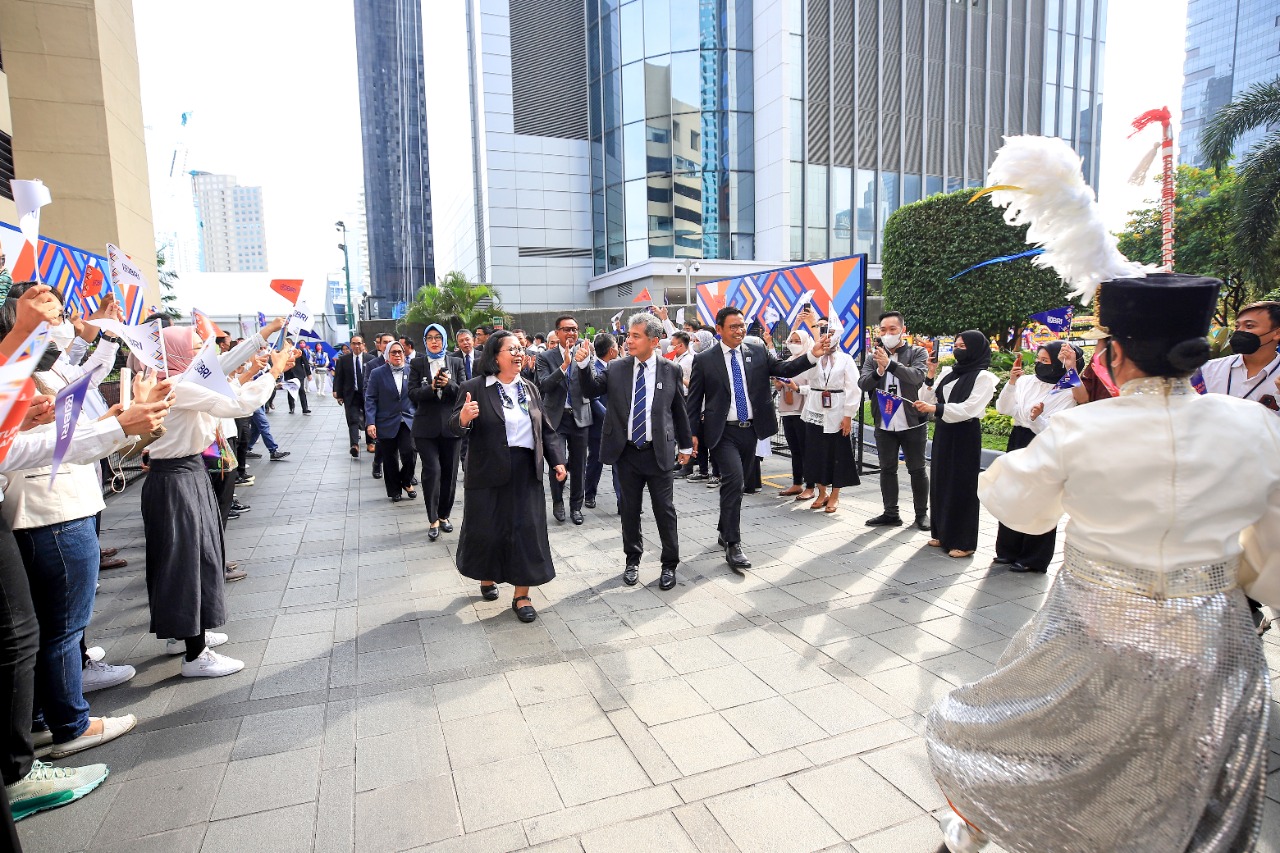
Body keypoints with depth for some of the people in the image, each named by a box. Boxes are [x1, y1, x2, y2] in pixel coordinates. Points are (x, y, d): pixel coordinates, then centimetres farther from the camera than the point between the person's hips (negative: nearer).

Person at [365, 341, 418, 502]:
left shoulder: (411, 371, 4)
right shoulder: (377, 373, 0)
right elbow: (370, 399, -2)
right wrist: (370, 422, -11)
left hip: (407, 421, 1)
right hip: (387, 423, 0)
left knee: (408, 453, -12)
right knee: (390, 459, 7)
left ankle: (407, 482, 15)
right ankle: (394, 491, 23)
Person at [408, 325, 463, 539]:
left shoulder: (455, 363, 7)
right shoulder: (417, 364, 4)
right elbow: (413, 394, -5)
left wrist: (449, 384, -18)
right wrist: (432, 387, -22)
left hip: (450, 425, 2)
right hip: (426, 426, -2)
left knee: (449, 472, 7)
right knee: (432, 470, -10)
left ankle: (444, 515, 23)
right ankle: (433, 520, 2)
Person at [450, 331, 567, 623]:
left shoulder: (530, 388, 10)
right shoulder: (474, 389, -5)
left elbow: (546, 429, 12)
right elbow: (455, 428, -8)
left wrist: (557, 459, 3)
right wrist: (463, 418, -30)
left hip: (527, 472, 3)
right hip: (489, 473, -3)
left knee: (528, 530, 1)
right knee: (488, 529, 9)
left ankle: (521, 595, 13)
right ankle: (487, 578, 38)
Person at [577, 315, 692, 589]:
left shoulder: (671, 371, -1)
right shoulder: (617, 368, 2)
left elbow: (680, 410, 7)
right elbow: (592, 389, 0)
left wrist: (685, 445, 12)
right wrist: (584, 364, -17)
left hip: (659, 453, -1)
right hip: (626, 453, 2)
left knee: (665, 510, 5)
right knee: (629, 510, 13)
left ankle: (669, 565, 21)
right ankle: (632, 559, 31)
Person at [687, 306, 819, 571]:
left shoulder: (758, 353, 6)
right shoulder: (704, 360, -2)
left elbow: (785, 369, -5)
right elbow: (694, 400, -1)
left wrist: (812, 356, -20)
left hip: (750, 430, 4)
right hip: (723, 432, -4)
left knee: (735, 484, 16)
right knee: (734, 480, -19)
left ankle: (725, 531, 36)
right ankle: (733, 545, -12)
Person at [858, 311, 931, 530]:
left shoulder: (918, 353, -2)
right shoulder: (874, 357, 5)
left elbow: (918, 376, -21)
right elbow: (863, 383, -6)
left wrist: (889, 363, -31)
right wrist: (878, 372, -25)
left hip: (912, 423, -3)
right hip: (884, 424, 3)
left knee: (917, 470, 9)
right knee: (887, 470, 11)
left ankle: (922, 513, 22)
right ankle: (891, 513, 22)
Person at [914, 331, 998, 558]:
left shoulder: (983, 377, -8)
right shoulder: (948, 373, 11)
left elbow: (969, 408, -21)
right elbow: (930, 401, 7)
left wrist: (935, 408, -30)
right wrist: (930, 376, -4)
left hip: (965, 435, -7)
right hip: (943, 433, 7)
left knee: (962, 486, -2)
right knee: (940, 482, 11)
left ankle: (963, 542, 7)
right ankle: (942, 533, 23)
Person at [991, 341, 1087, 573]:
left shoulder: (1067, 392, -9)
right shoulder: (1027, 382, 3)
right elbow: (1003, 409, -2)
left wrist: (1037, 418, -31)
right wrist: (1011, 382, -11)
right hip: (1019, 444, 5)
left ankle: (1033, 559, 17)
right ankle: (1009, 551, 26)